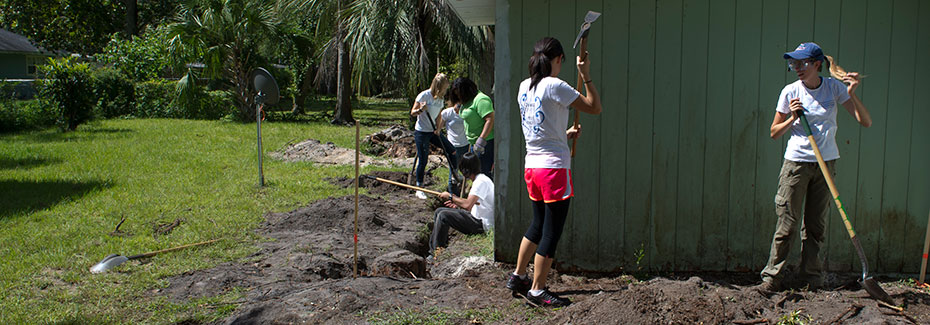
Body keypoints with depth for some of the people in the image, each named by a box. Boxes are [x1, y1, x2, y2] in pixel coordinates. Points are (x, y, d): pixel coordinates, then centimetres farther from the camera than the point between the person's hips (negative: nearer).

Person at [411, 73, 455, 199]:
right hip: (421, 132, -6)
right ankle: (419, 189, 8)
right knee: (423, 160, -3)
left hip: (433, 132, 7)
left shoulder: (440, 98, 6)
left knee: (451, 149, 1)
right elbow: (412, 113, -11)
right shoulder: (424, 95, -14)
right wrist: (421, 109, -32)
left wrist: (438, 130, 0)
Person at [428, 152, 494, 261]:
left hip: (482, 225, -11)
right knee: (439, 211, 10)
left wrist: (451, 196, -15)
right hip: (477, 218, 11)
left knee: (443, 216, -21)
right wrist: (458, 205, 9)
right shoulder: (478, 179, 13)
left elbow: (467, 205, -30)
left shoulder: (481, 182, -20)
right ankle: (432, 247, 9)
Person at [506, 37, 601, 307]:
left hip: (532, 166, 8)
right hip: (554, 167, -8)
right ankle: (537, 290, 9)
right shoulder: (555, 86, -14)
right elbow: (595, 107, -9)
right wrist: (586, 76, -3)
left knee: (538, 225, 22)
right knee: (552, 231, 2)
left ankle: (518, 277, 31)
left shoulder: (524, 87, 9)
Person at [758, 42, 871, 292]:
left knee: (816, 225, 7)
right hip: (796, 162, -1)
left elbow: (866, 122, -4)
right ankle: (773, 276, 3)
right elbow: (774, 132, 5)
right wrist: (793, 118, -12)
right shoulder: (790, 91, -1)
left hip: (826, 162, 1)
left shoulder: (834, 88, 0)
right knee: (787, 223, -4)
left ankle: (812, 277, 17)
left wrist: (851, 94, -16)